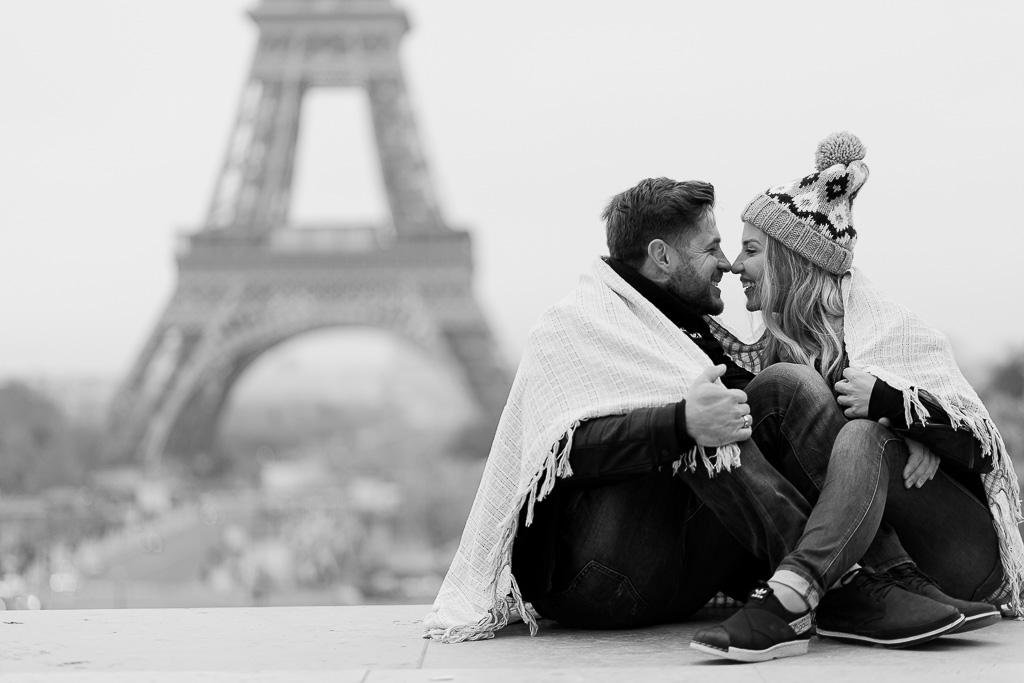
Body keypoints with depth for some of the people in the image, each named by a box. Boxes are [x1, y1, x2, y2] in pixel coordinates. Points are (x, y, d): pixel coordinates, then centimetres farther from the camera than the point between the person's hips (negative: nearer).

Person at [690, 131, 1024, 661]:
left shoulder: (888, 329, -8)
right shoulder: (780, 347, 11)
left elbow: (979, 442, -14)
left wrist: (890, 402, -28)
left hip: (968, 554, -5)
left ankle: (784, 604, -51)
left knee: (868, 436, -31)